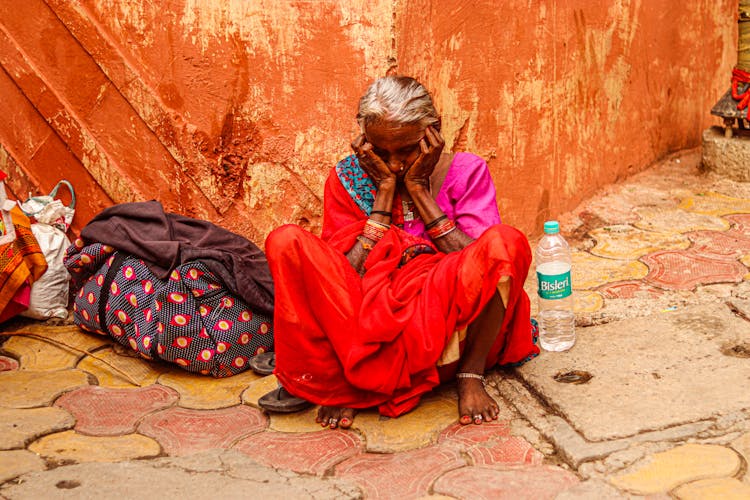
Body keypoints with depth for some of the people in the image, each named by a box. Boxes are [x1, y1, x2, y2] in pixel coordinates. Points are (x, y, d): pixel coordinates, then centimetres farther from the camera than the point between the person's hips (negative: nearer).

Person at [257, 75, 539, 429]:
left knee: (506, 242, -28)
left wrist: (418, 189, -10)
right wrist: (385, 189, -9)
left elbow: (475, 265, -10)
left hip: (448, 327, 0)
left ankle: (471, 375, -14)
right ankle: (334, 382, -19)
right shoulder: (348, 179, 4)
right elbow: (345, 276, -8)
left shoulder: (466, 171, 3)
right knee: (286, 242, -21)